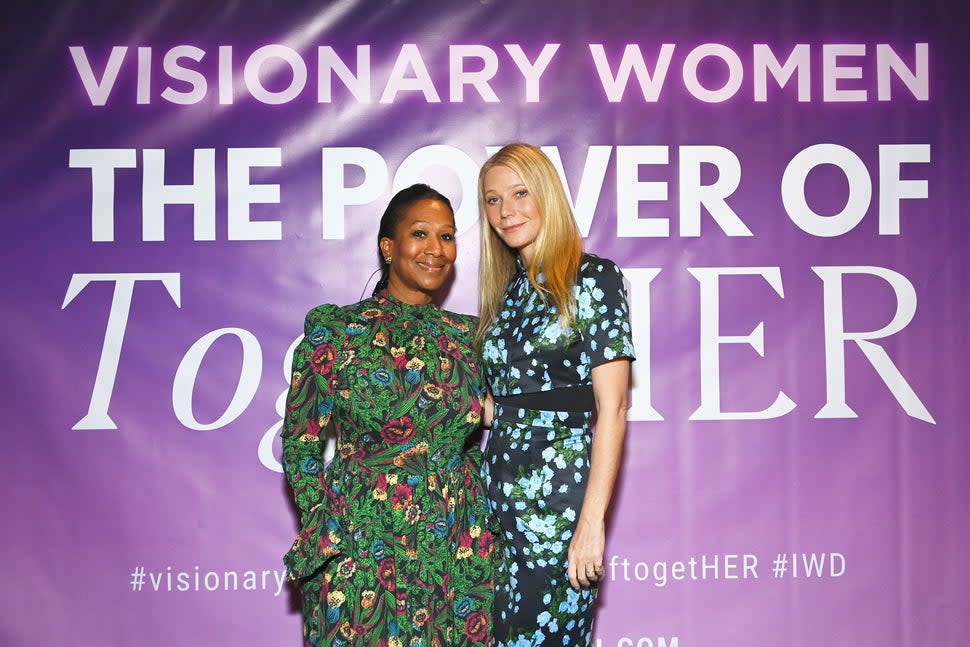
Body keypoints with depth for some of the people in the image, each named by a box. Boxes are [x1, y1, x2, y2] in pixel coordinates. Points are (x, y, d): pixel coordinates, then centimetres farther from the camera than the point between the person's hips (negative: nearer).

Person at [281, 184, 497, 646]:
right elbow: (300, 442, -1)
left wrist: (480, 533, 7)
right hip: (361, 550, -3)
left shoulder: (466, 336, 8)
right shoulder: (336, 331, -4)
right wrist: (325, 531, -8)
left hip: (458, 553, 4)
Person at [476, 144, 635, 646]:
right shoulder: (507, 290, 14)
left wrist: (593, 519, -17)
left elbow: (612, 406, -12)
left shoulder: (592, 278, -6)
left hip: (560, 500, -6)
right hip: (502, 498, 7)